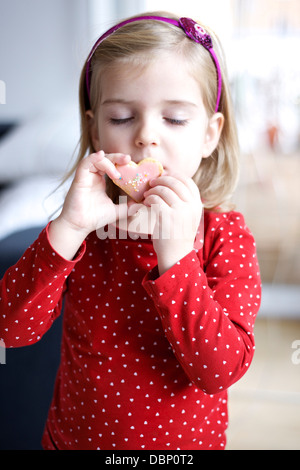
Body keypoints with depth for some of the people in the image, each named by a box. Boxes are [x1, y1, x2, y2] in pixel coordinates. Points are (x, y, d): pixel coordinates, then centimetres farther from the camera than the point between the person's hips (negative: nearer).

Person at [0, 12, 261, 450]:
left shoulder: (225, 235, -16)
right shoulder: (81, 225, -11)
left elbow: (222, 369, -25)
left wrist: (176, 255, -35)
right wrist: (68, 229, -32)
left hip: (187, 439, -1)